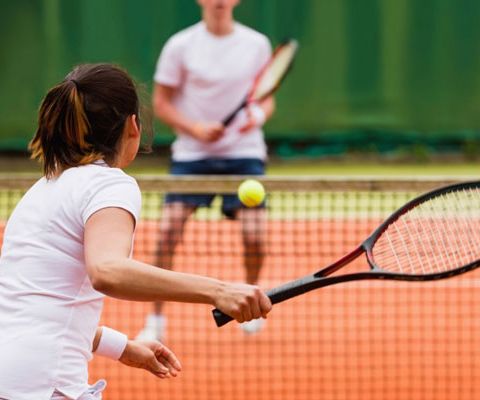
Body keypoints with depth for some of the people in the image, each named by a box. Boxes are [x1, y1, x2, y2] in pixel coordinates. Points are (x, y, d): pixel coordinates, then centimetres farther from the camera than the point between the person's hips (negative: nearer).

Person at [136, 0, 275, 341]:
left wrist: (259, 115, -13)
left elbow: (267, 98, 10)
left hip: (244, 152, 1)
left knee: (255, 236, -9)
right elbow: (161, 103, 1)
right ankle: (156, 319, -2)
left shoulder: (257, 44, 3)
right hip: (192, 154, -1)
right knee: (168, 230, -14)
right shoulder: (180, 46, -3)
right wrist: (195, 128, -15)